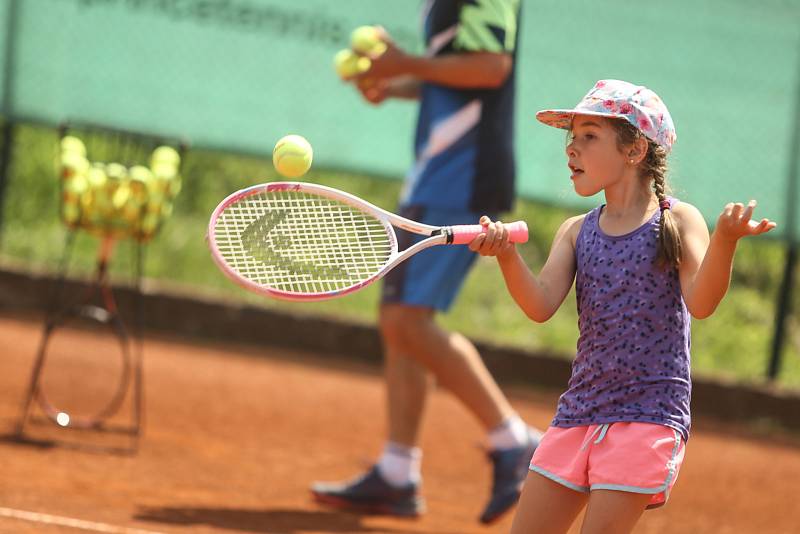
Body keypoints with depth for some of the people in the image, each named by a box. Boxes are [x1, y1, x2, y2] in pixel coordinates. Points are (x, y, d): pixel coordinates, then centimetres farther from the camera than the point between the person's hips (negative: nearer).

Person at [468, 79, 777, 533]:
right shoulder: (576, 232, 10)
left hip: (649, 415, -6)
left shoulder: (677, 221, -4)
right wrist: (507, 256, -23)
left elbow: (700, 303, -19)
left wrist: (725, 241, -38)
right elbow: (541, 306, -4)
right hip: (579, 411, 6)